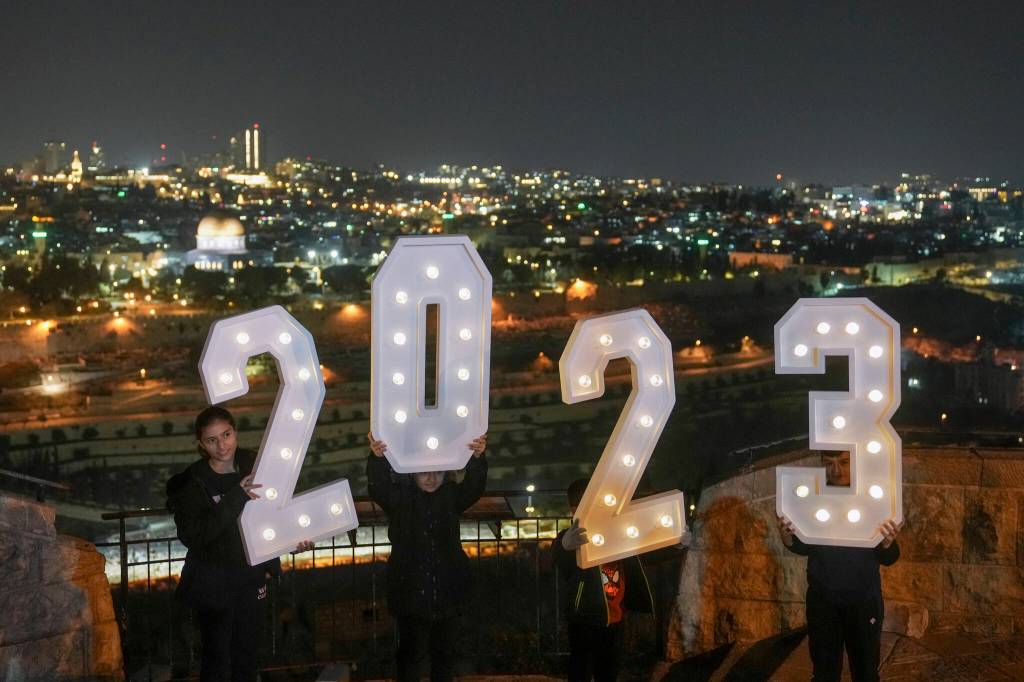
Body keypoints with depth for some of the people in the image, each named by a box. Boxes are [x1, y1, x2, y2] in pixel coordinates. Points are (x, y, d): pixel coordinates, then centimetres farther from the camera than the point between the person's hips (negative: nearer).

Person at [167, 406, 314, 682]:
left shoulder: (253, 465, -4)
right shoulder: (192, 483, -15)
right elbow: (190, 535, -26)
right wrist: (236, 498, -33)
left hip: (252, 576, 4)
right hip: (213, 583, -3)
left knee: (247, 656, 14)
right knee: (217, 658, 4)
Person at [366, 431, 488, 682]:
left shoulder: (451, 496, 6)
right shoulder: (401, 497, -1)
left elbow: (473, 488, -11)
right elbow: (378, 488, -19)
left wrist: (477, 458, -33)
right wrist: (377, 458, -40)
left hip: (447, 592, 3)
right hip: (411, 592, -3)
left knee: (444, 653, 11)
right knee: (411, 653, 1)